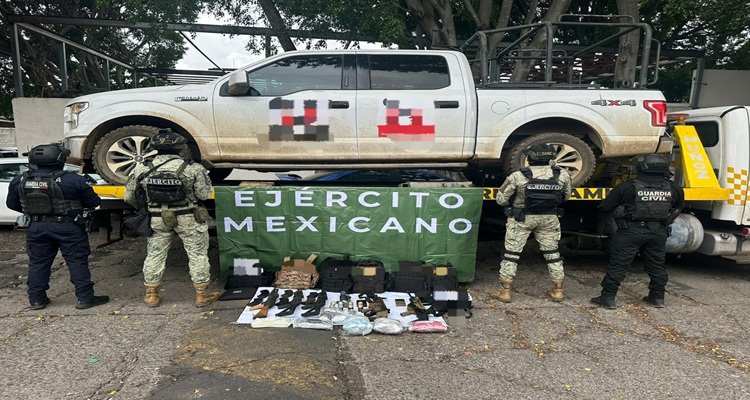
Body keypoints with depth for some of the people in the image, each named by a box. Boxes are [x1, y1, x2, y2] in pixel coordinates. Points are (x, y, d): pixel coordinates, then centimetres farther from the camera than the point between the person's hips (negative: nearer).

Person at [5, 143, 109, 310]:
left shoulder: (19, 181, 0)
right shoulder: (74, 180, -15)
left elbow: (12, 204, 11)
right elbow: (94, 202, -8)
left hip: (36, 227, 4)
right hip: (68, 227, -4)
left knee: (38, 263, 16)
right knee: (77, 262, 2)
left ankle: (37, 299, 22)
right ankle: (85, 298, 4)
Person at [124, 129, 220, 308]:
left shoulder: (142, 169, -5)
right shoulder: (192, 169, -15)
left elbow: (130, 197, 1)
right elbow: (203, 194, -10)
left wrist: (143, 207, 21)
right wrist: (203, 174, 4)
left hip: (158, 219, 3)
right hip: (188, 218, -2)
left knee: (154, 254, 17)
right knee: (198, 254, 9)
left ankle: (151, 294, 27)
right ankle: (201, 294, 15)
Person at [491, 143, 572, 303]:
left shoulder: (518, 176, -17)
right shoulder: (562, 175, -6)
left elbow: (501, 199, -11)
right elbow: (566, 197, 9)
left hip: (521, 219, -3)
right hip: (549, 219, 3)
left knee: (511, 253, 7)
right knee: (552, 252, 18)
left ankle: (504, 291, 11)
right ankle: (558, 290, 26)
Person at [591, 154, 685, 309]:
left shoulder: (627, 187, -12)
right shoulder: (672, 189, 2)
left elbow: (606, 207, -6)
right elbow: (679, 206, 22)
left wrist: (621, 208, 14)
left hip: (630, 232, -4)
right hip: (658, 232, 4)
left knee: (617, 265, 1)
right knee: (656, 266, 19)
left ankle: (608, 298, 3)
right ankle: (657, 298, 29)